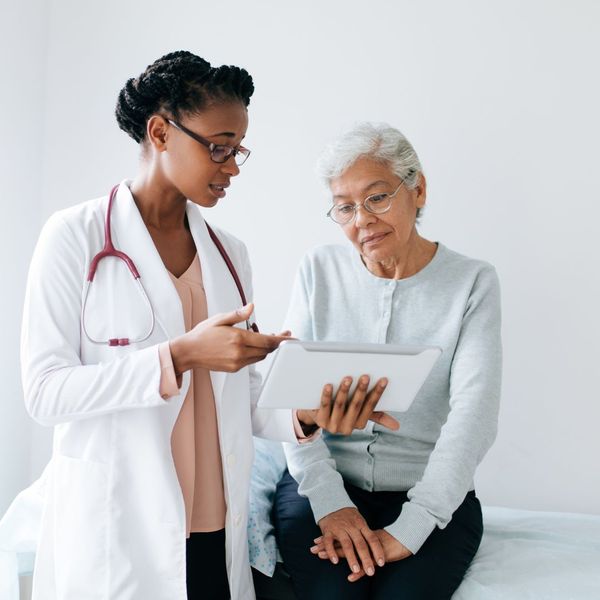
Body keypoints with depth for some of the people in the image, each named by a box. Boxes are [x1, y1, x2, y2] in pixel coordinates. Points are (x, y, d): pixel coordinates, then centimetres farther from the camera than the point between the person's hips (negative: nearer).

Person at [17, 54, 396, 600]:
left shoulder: (230, 254, 8)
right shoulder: (76, 237, -7)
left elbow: (243, 401, 9)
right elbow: (45, 391, -14)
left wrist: (305, 415, -12)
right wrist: (179, 355, -24)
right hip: (114, 535, -4)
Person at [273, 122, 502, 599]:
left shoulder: (472, 283, -2)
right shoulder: (319, 271, 5)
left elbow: (474, 415, -12)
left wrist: (406, 532, -22)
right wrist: (329, 501, -15)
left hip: (433, 495, -1)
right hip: (323, 483, 1)